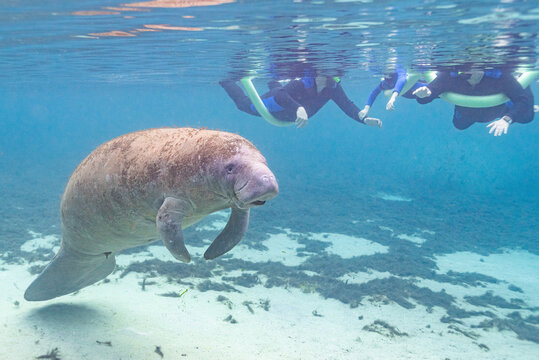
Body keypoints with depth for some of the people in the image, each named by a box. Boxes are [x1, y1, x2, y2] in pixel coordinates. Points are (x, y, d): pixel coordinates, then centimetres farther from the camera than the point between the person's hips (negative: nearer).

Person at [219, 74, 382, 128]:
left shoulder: (333, 88, -28)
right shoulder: (303, 82, -48)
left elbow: (347, 105, -24)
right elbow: (281, 95, -59)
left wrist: (364, 119, -41)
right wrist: (299, 108, -78)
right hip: (275, 103, -6)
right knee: (244, 103, 20)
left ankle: (272, 82, 65)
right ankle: (225, 79, 43)